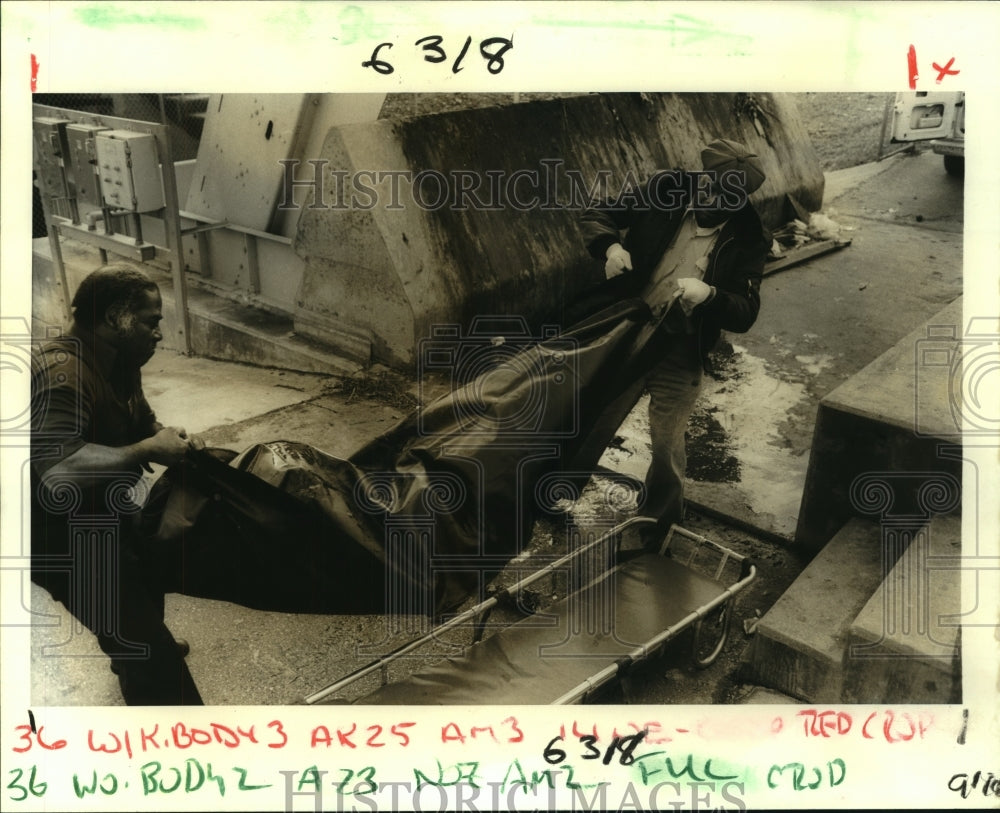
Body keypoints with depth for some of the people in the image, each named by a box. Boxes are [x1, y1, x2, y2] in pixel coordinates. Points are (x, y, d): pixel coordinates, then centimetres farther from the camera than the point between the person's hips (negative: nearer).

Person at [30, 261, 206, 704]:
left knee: (145, 579, 34)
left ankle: (133, 652, 62)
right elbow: (59, 467, -47)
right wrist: (147, 449, -37)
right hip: (62, 535, -10)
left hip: (101, 514, 11)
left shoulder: (117, 362, -1)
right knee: (149, 656, -8)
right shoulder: (62, 372, -33)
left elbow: (143, 423, 15)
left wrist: (175, 440, -8)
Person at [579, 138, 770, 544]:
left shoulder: (747, 241, -11)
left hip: (679, 355, -1)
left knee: (666, 444, 10)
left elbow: (745, 314, -12)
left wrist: (708, 294, -33)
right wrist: (610, 246, -24)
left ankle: (659, 523, 35)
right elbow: (595, 216, -2)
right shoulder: (665, 192, -8)